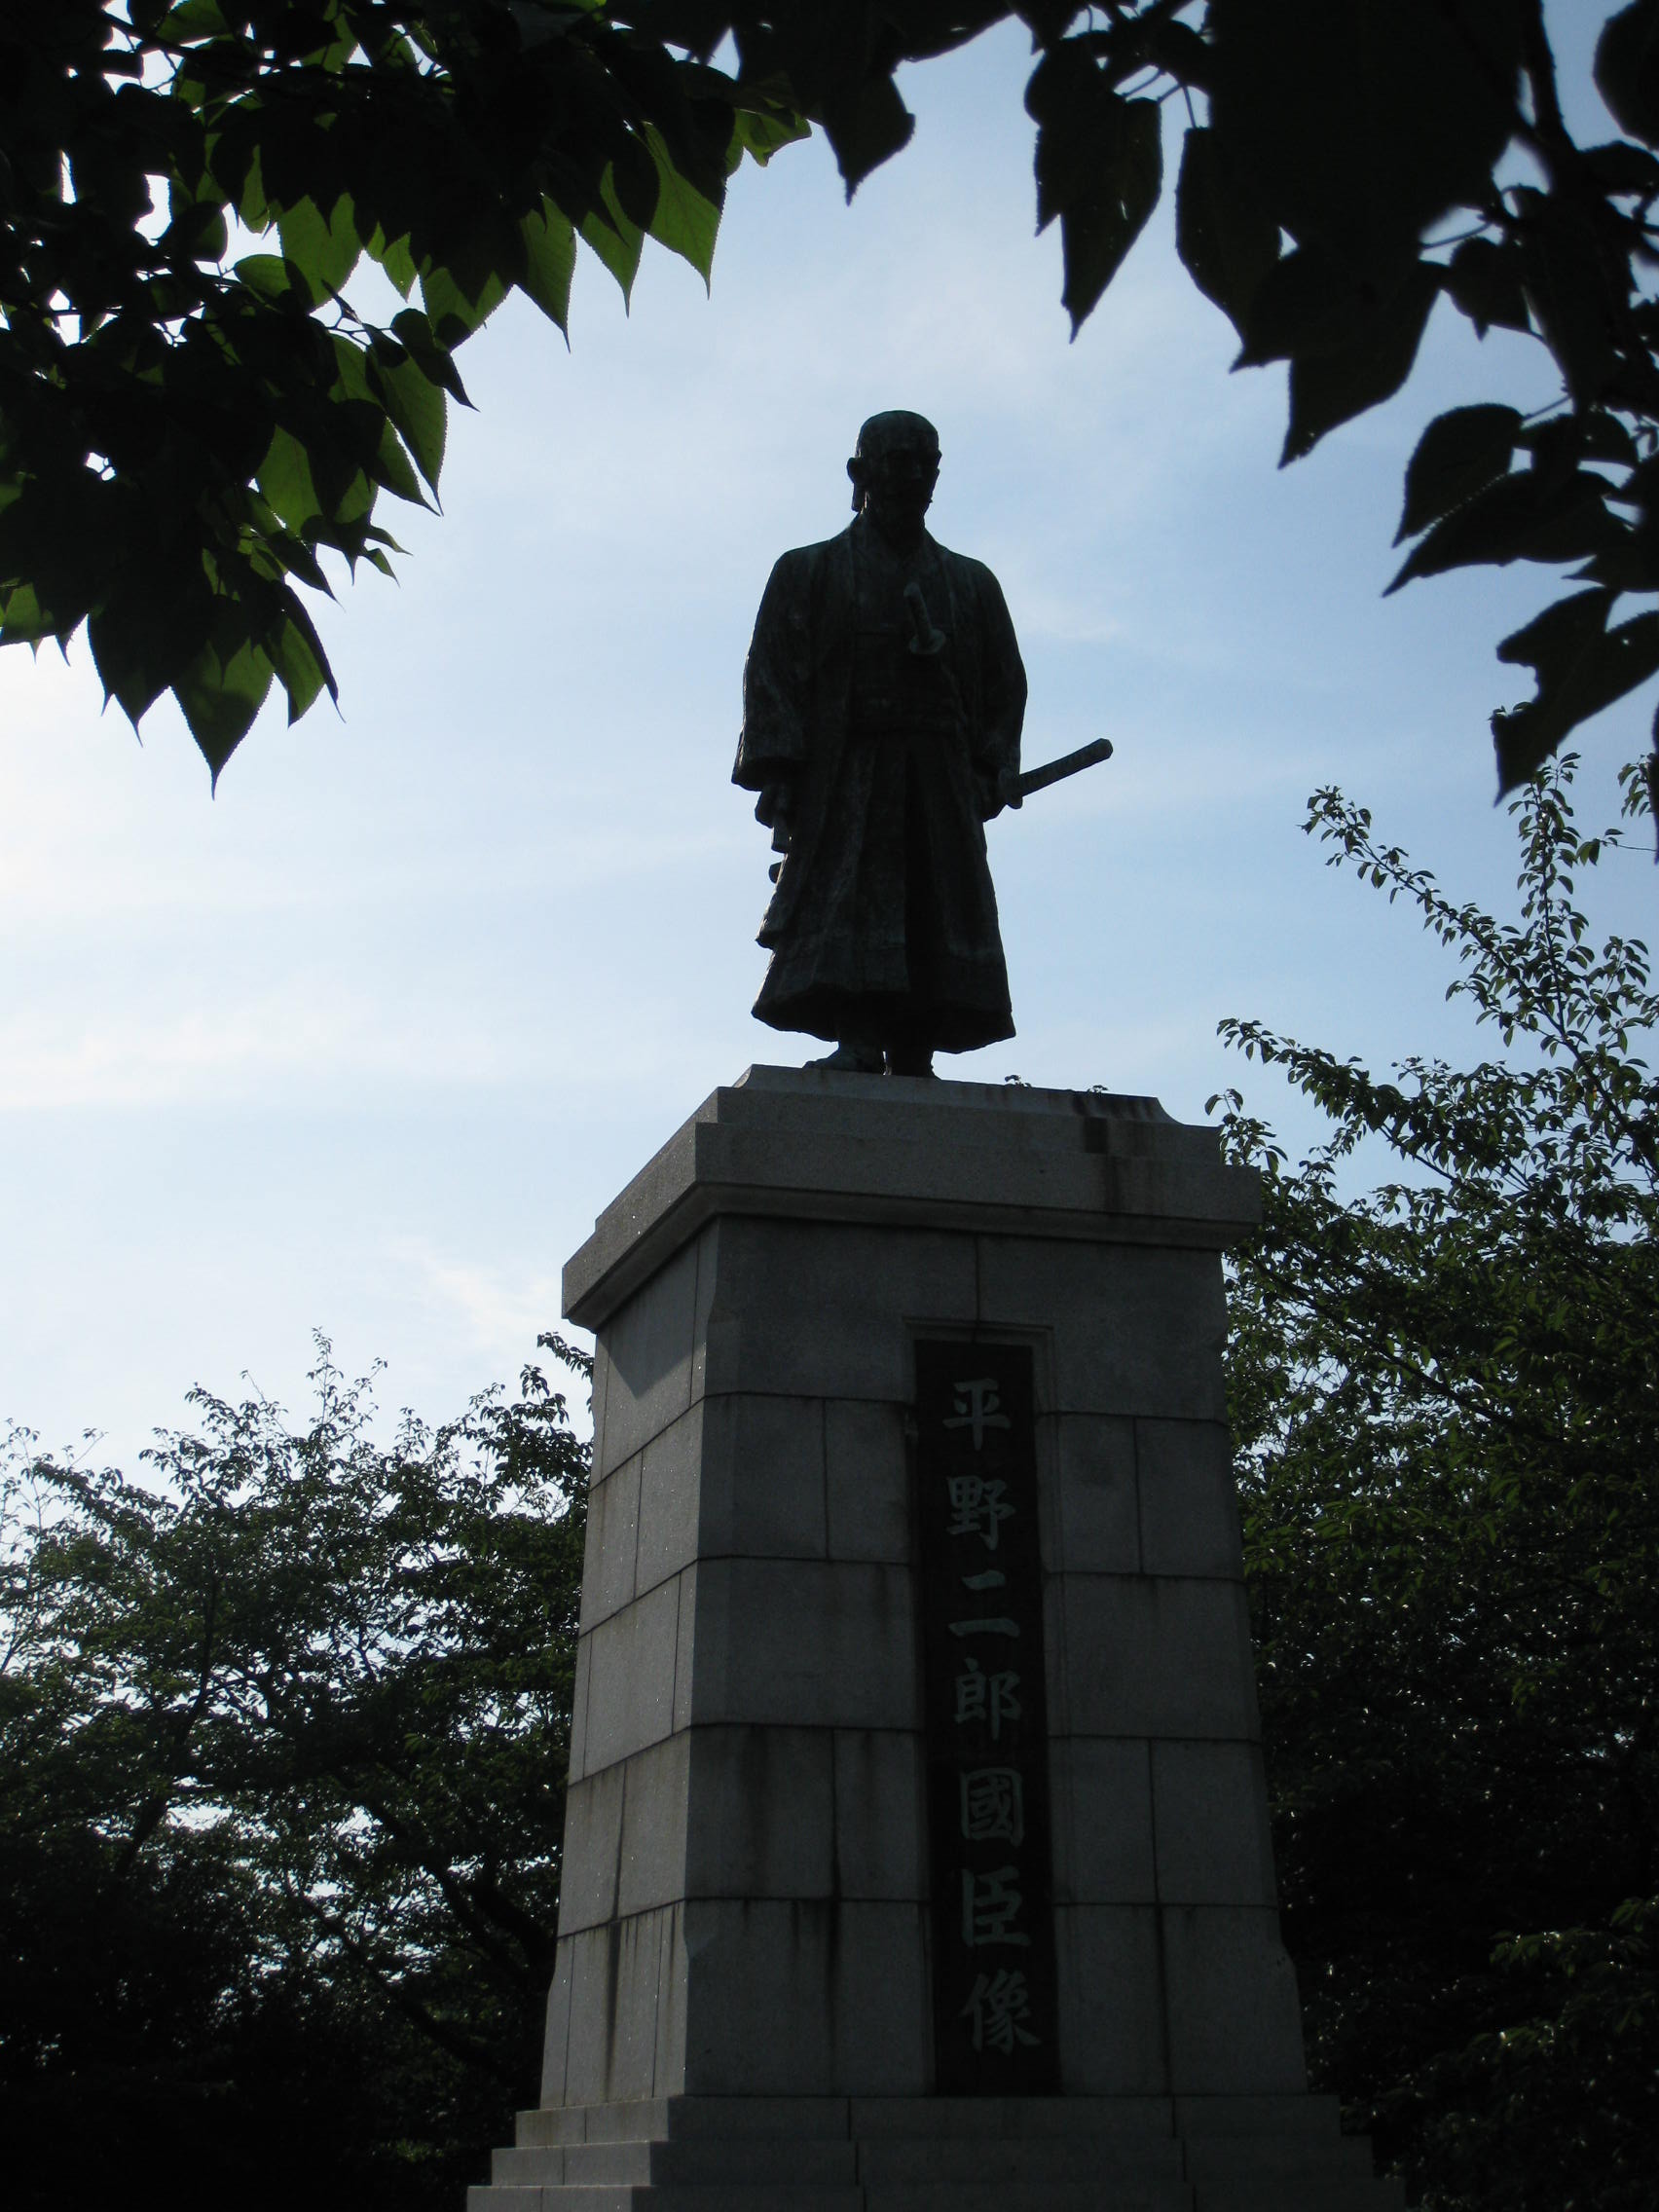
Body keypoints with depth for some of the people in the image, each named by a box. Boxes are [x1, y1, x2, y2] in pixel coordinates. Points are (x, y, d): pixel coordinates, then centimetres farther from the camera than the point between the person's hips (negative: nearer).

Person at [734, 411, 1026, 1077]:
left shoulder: (971, 583, 24)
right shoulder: (811, 571, 16)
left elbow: (1005, 685, 17)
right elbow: (771, 672, 5)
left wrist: (992, 771, 1)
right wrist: (777, 770, -9)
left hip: (944, 778, 3)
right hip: (844, 772, -2)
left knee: (939, 914, -8)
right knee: (844, 897, -17)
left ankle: (914, 1056, -9)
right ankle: (858, 1040, -23)